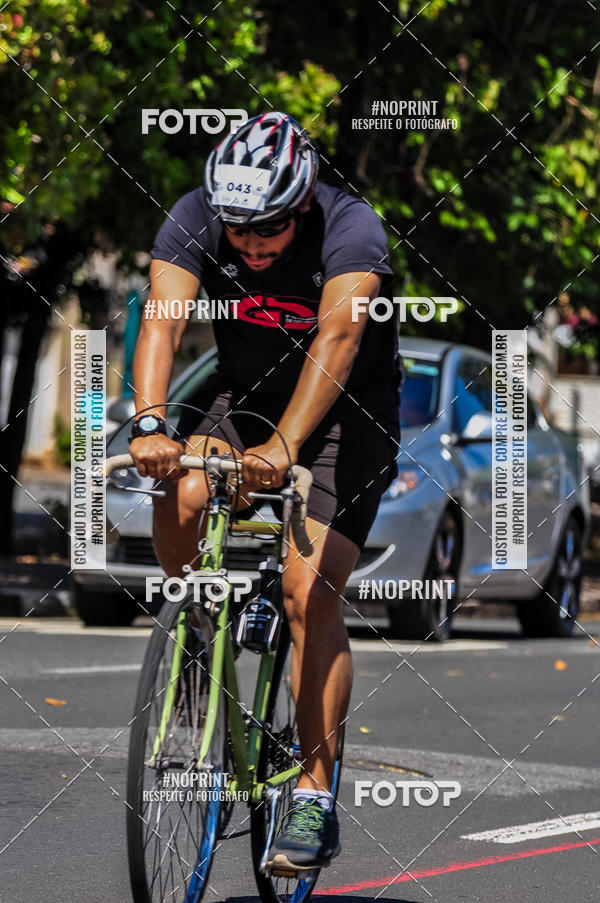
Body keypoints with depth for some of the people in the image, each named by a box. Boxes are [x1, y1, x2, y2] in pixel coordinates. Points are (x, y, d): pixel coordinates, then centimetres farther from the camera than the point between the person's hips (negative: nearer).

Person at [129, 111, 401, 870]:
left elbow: (334, 343, -41)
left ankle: (316, 797, -10)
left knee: (309, 592, -17)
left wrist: (283, 447, -55)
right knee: (180, 492, -28)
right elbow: (162, 324, -31)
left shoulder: (351, 230, -28)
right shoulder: (195, 219, -19)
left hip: (346, 411, -3)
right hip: (244, 394, 3)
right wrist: (150, 426, -48)